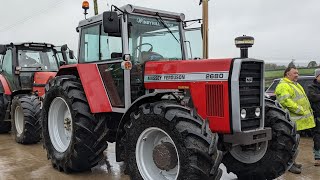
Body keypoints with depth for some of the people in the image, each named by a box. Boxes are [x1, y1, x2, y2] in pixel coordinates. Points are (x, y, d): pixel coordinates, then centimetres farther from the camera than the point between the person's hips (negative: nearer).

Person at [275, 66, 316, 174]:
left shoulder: (296, 85, 22)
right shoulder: (283, 86, -12)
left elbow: (303, 99, 28)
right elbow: (286, 101, -24)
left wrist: (308, 111, 15)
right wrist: (301, 110, -22)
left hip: (299, 120, 10)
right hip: (293, 121, -10)